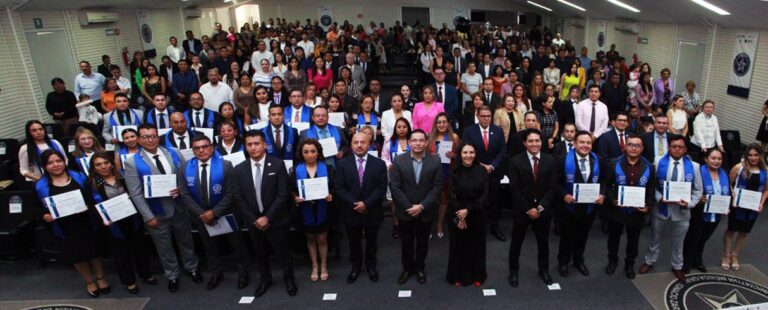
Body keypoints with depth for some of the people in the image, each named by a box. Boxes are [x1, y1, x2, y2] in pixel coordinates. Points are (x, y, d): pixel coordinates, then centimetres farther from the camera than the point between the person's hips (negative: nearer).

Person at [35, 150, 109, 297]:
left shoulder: (79, 177, -3)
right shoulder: (41, 185, -4)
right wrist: (45, 216, -16)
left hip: (86, 223, 0)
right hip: (65, 228, 0)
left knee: (94, 250, 12)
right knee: (76, 255, 15)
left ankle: (100, 278, 35)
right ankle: (89, 281, 37)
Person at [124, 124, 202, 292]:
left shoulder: (174, 153, -2)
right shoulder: (132, 162, -11)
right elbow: (136, 193, -11)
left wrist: (182, 188, -17)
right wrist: (148, 216, -14)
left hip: (179, 208, 2)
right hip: (157, 213, -2)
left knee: (186, 241, 20)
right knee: (164, 248, 16)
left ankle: (192, 268, 43)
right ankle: (172, 276, 37)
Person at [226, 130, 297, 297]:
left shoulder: (277, 165, -12)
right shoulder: (239, 170, -3)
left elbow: (282, 194, -14)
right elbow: (238, 198, -2)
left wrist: (267, 217, -16)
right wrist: (254, 219, -9)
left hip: (276, 220, -3)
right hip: (254, 221, 3)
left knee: (282, 251, 11)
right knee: (260, 252, 19)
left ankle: (289, 279, 33)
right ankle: (265, 279, 41)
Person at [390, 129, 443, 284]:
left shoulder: (435, 161, -7)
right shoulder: (399, 160, -8)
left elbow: (437, 186, -8)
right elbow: (395, 187, -10)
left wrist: (422, 206, -15)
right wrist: (409, 207, -14)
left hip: (426, 211, 0)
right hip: (405, 211, 0)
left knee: (422, 242, 16)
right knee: (406, 242, 15)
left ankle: (419, 268, 36)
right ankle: (407, 268, 34)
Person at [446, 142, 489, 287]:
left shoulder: (481, 170, -6)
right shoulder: (455, 172, -6)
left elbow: (484, 195, -9)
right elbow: (452, 196, -7)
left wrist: (468, 210, -16)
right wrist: (460, 216, -14)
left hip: (477, 216, 0)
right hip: (458, 216, 0)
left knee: (476, 246, 12)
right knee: (458, 246, 10)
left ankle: (476, 275, 30)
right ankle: (458, 276, 26)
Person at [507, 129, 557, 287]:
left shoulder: (550, 160, -2)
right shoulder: (515, 161, -10)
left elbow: (551, 188, -3)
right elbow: (514, 189, -12)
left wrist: (540, 207, -13)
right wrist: (528, 209, -14)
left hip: (543, 210, 2)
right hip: (522, 210, -2)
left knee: (543, 242, 17)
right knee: (516, 242, 10)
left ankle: (543, 269, 38)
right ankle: (514, 271, 28)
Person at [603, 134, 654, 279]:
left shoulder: (648, 167, -3)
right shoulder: (614, 164, -9)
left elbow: (651, 190, 3)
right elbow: (606, 185, -5)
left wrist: (648, 205, -11)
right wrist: (612, 201, -18)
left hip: (637, 211, 1)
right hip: (616, 209, -1)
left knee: (633, 240, 17)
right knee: (614, 238, 17)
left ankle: (630, 264, 38)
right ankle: (612, 261, 39)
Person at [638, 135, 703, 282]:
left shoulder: (693, 166, -6)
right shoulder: (659, 162, -9)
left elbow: (698, 190, 0)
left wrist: (689, 203, -16)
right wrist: (659, 198, -20)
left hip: (682, 211, 1)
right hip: (661, 208, 0)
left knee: (678, 242, 18)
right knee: (655, 238, 18)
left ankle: (677, 267, 39)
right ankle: (649, 261, 38)